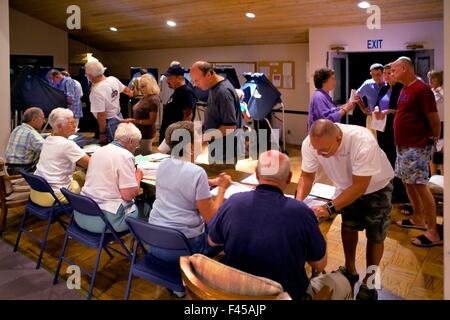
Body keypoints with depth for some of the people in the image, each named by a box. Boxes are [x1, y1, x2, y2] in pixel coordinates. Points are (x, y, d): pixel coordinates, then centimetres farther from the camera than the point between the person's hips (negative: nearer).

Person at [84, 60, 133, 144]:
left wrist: (102, 133, -18)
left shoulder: (96, 91, -27)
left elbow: (101, 115, -27)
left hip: (109, 122, -8)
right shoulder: (113, 79, -4)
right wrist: (130, 92, 42)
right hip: (119, 117, 8)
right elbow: (125, 89, 19)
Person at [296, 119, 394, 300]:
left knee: (375, 235, 1)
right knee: (348, 227, 11)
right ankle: (350, 270, 34)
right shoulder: (310, 143, -30)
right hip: (347, 185, 4)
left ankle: (369, 282, 21)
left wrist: (329, 208, -43)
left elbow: (360, 186, -36)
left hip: (376, 187, -3)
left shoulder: (363, 142, -42)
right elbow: (307, 176, -16)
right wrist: (298, 201, -34)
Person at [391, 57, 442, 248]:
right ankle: (418, 219, 31)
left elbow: (434, 119, -15)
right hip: (403, 145, 10)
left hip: (417, 147, -10)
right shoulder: (405, 89, 12)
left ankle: (433, 233, -1)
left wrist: (434, 139, -4)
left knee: (420, 186, -8)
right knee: (407, 182, 16)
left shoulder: (421, 89, -17)